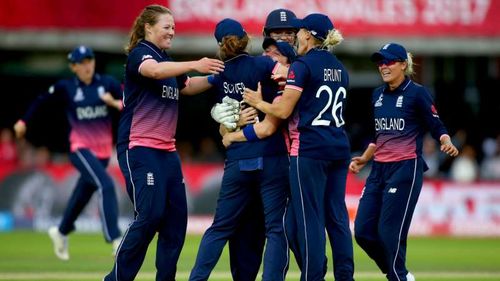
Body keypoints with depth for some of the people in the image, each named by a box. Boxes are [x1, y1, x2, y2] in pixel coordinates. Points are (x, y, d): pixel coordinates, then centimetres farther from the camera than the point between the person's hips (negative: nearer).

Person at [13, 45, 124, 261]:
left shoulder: (108, 83, 0)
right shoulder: (65, 87, -4)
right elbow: (42, 100, 8)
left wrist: (116, 103, -22)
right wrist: (24, 121, 8)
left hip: (103, 150, 4)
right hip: (80, 149, -4)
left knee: (84, 193, 17)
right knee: (106, 185, -25)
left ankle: (61, 232, 44)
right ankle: (115, 239, -28)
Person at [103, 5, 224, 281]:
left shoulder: (168, 61, 18)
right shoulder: (139, 53, -7)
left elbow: (188, 86, 27)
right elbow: (155, 71, -29)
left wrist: (215, 76, 10)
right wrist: (194, 65, -40)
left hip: (167, 151, 9)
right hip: (139, 148, -9)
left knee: (176, 216, 5)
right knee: (150, 214, -16)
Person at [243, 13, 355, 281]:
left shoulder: (302, 65, -8)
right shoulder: (340, 69, 14)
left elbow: (283, 110, -10)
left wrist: (258, 102, 7)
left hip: (309, 149, -7)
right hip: (339, 148, 7)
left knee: (310, 217, -5)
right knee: (337, 216, 8)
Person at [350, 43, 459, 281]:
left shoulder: (417, 93, -6)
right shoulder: (377, 95, 13)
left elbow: (436, 127, -8)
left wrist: (447, 143, -27)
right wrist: (363, 159, 19)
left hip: (405, 169, -7)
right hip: (379, 169, 7)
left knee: (389, 231, -11)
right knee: (363, 230, 2)